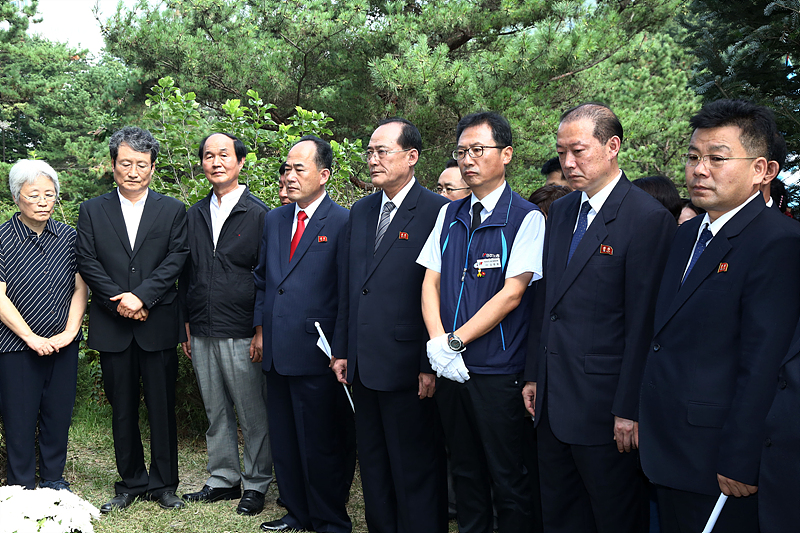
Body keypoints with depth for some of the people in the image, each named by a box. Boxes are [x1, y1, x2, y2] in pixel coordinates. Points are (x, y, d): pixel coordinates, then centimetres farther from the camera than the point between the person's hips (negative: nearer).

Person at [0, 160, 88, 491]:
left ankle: (53, 481, 28)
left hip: (63, 345, 3)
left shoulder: (69, 237, 5)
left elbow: (80, 288, 5)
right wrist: (31, 337, -13)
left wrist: (70, 331, -7)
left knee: (59, 414, 11)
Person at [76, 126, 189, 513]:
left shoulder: (172, 210, 5)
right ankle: (130, 482, 23)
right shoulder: (91, 211, 8)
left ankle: (163, 483, 18)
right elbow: (87, 263, 1)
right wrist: (118, 302, -11)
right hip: (112, 328, 1)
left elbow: (177, 259, -4)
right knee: (122, 409, 10)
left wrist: (141, 296, -15)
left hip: (159, 325, -1)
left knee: (162, 408, 5)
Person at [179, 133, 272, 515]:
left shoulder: (259, 214, -4)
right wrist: (186, 325, 11)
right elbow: (186, 274, 16)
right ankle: (223, 480, 26)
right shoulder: (194, 215, 12)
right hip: (202, 333, 5)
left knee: (253, 414, 3)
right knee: (216, 412, 14)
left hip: (242, 335, -5)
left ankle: (256, 485, 16)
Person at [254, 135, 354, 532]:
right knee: (284, 439, 16)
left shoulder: (343, 223, -7)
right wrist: (261, 328, 13)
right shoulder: (274, 220, 14)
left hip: (316, 354, -7)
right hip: (277, 349, 7)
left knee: (322, 444, 2)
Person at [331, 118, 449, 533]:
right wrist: (341, 351, 13)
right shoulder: (360, 212, 13)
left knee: (415, 471, 5)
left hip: (407, 369, -7)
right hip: (363, 366, 7)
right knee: (373, 467, 18)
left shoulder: (437, 212, -10)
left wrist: (432, 366, -15)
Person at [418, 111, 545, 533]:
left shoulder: (526, 218, -7)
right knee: (465, 471, 17)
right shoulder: (449, 215, 10)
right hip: (449, 369, 5)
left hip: (497, 372, -5)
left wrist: (454, 342, -16)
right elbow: (430, 283, 8)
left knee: (507, 479, 4)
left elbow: (511, 294, -14)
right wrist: (437, 343, -9)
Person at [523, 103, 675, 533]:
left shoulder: (648, 218, -14)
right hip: (552, 401, 7)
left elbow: (643, 323, -16)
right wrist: (534, 376, 13)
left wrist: (629, 410, -16)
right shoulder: (560, 211, 10)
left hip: (605, 406, -7)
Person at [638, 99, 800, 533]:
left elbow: (762, 366, -21)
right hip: (669, 452, 8)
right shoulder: (688, 233, 12)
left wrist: (738, 464, -20)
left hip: (718, 464, -8)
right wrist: (644, 417, 11)